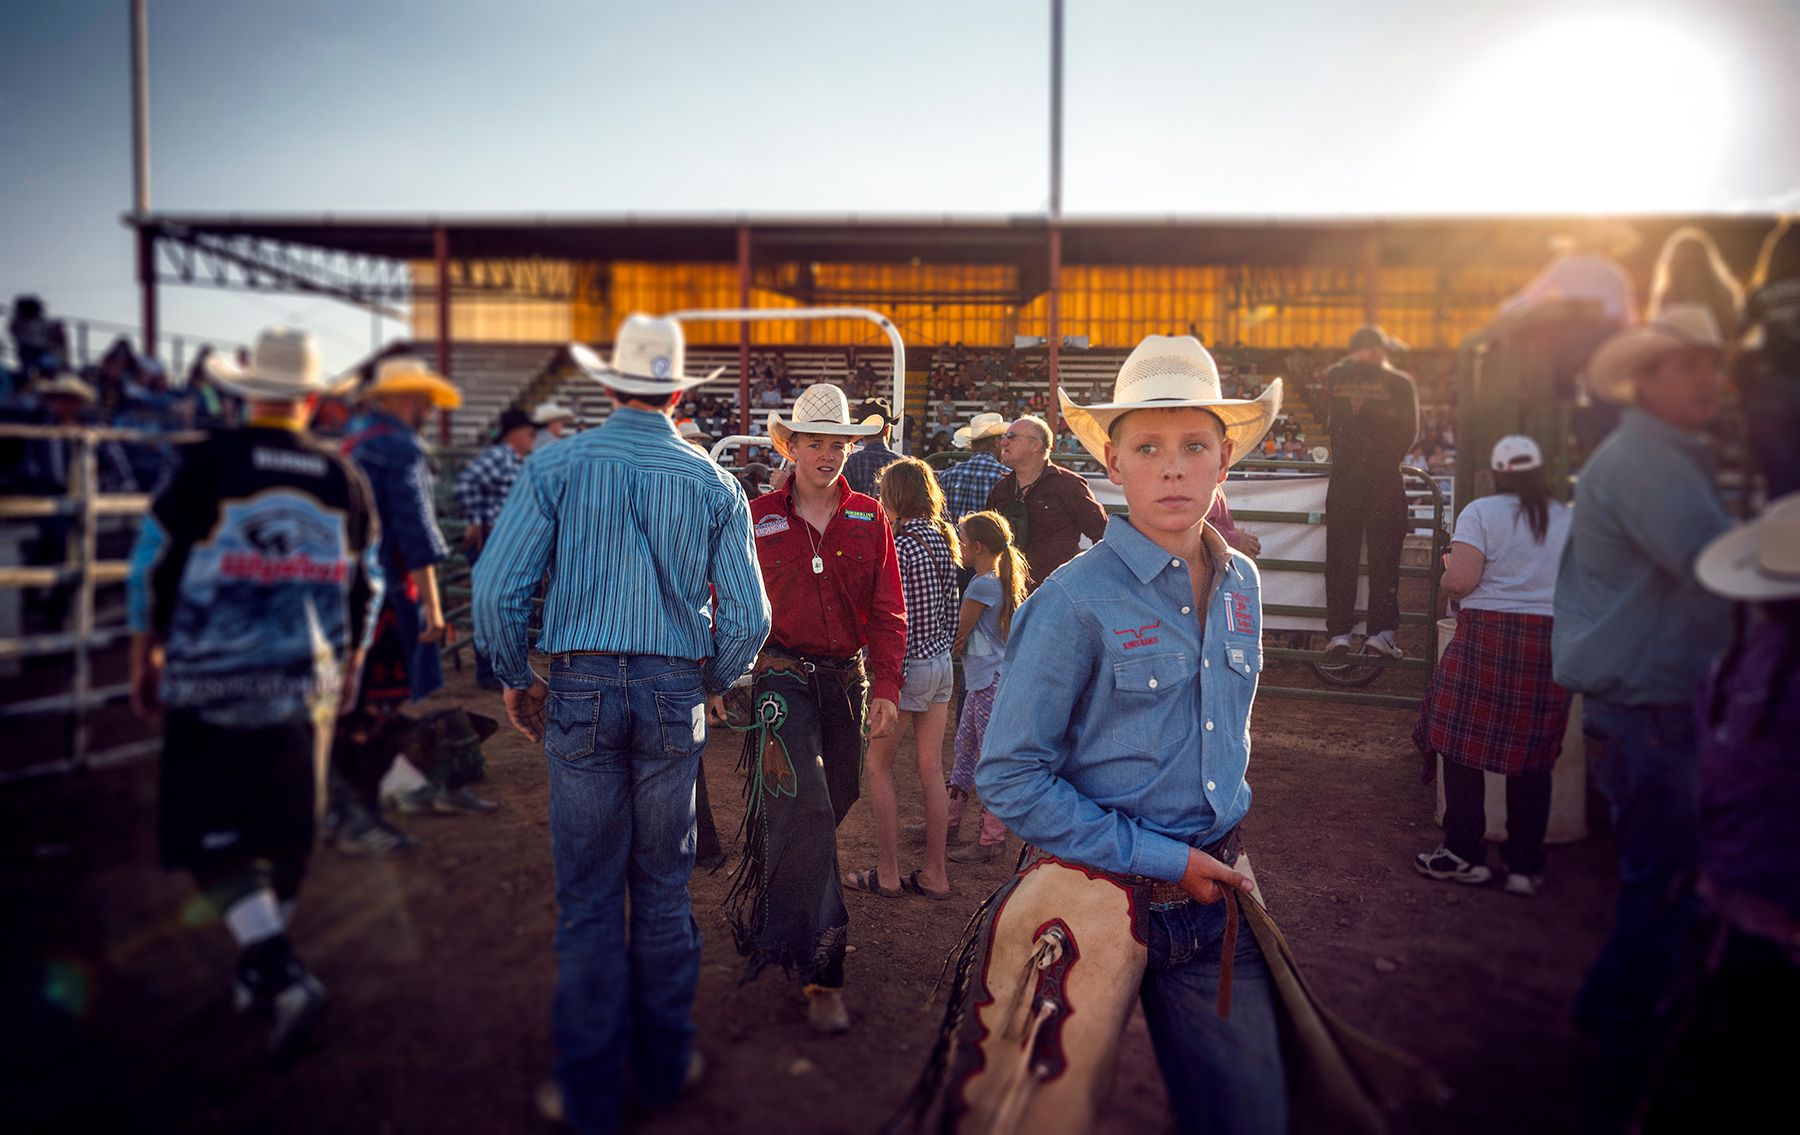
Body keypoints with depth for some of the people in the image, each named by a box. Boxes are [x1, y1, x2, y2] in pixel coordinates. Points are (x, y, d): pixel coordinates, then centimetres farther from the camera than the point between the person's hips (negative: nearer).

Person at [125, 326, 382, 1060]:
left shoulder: (207, 463, -8)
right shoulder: (342, 476, 2)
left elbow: (153, 563, -4)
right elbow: (366, 585, 8)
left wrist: (145, 655, 9)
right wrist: (351, 664, 20)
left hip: (214, 681, -3)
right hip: (308, 684, 3)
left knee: (209, 835, 5)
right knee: (286, 833, 14)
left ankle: (283, 975, -9)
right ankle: (259, 976, 30)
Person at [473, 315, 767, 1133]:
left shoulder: (556, 466, -2)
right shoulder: (714, 484, 1)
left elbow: (496, 589, -8)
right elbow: (748, 619, -2)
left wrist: (516, 680, 8)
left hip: (580, 690, -1)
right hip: (675, 694, 1)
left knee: (588, 898, 8)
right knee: (663, 888, 15)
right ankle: (664, 1067, 29)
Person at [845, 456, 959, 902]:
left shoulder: (899, 546, -17)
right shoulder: (943, 539, 7)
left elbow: (899, 618, -19)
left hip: (910, 667, -8)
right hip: (942, 664, 8)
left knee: (879, 766, 7)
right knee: (931, 770, 12)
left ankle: (888, 874, 14)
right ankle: (934, 874, 20)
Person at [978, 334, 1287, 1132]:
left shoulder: (1240, 584, 2)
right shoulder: (1074, 601, -18)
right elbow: (1010, 780, -17)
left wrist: (1218, 858, 13)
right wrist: (1159, 860, -15)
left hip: (1214, 895, 5)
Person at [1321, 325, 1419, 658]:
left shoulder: (1334, 378, 1)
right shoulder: (1399, 383, -3)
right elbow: (1410, 432, 1)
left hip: (1343, 478, 2)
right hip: (1384, 480, -1)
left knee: (1341, 556, 5)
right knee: (1384, 556, 3)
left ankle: (1340, 631, 5)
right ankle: (1381, 631, -1)